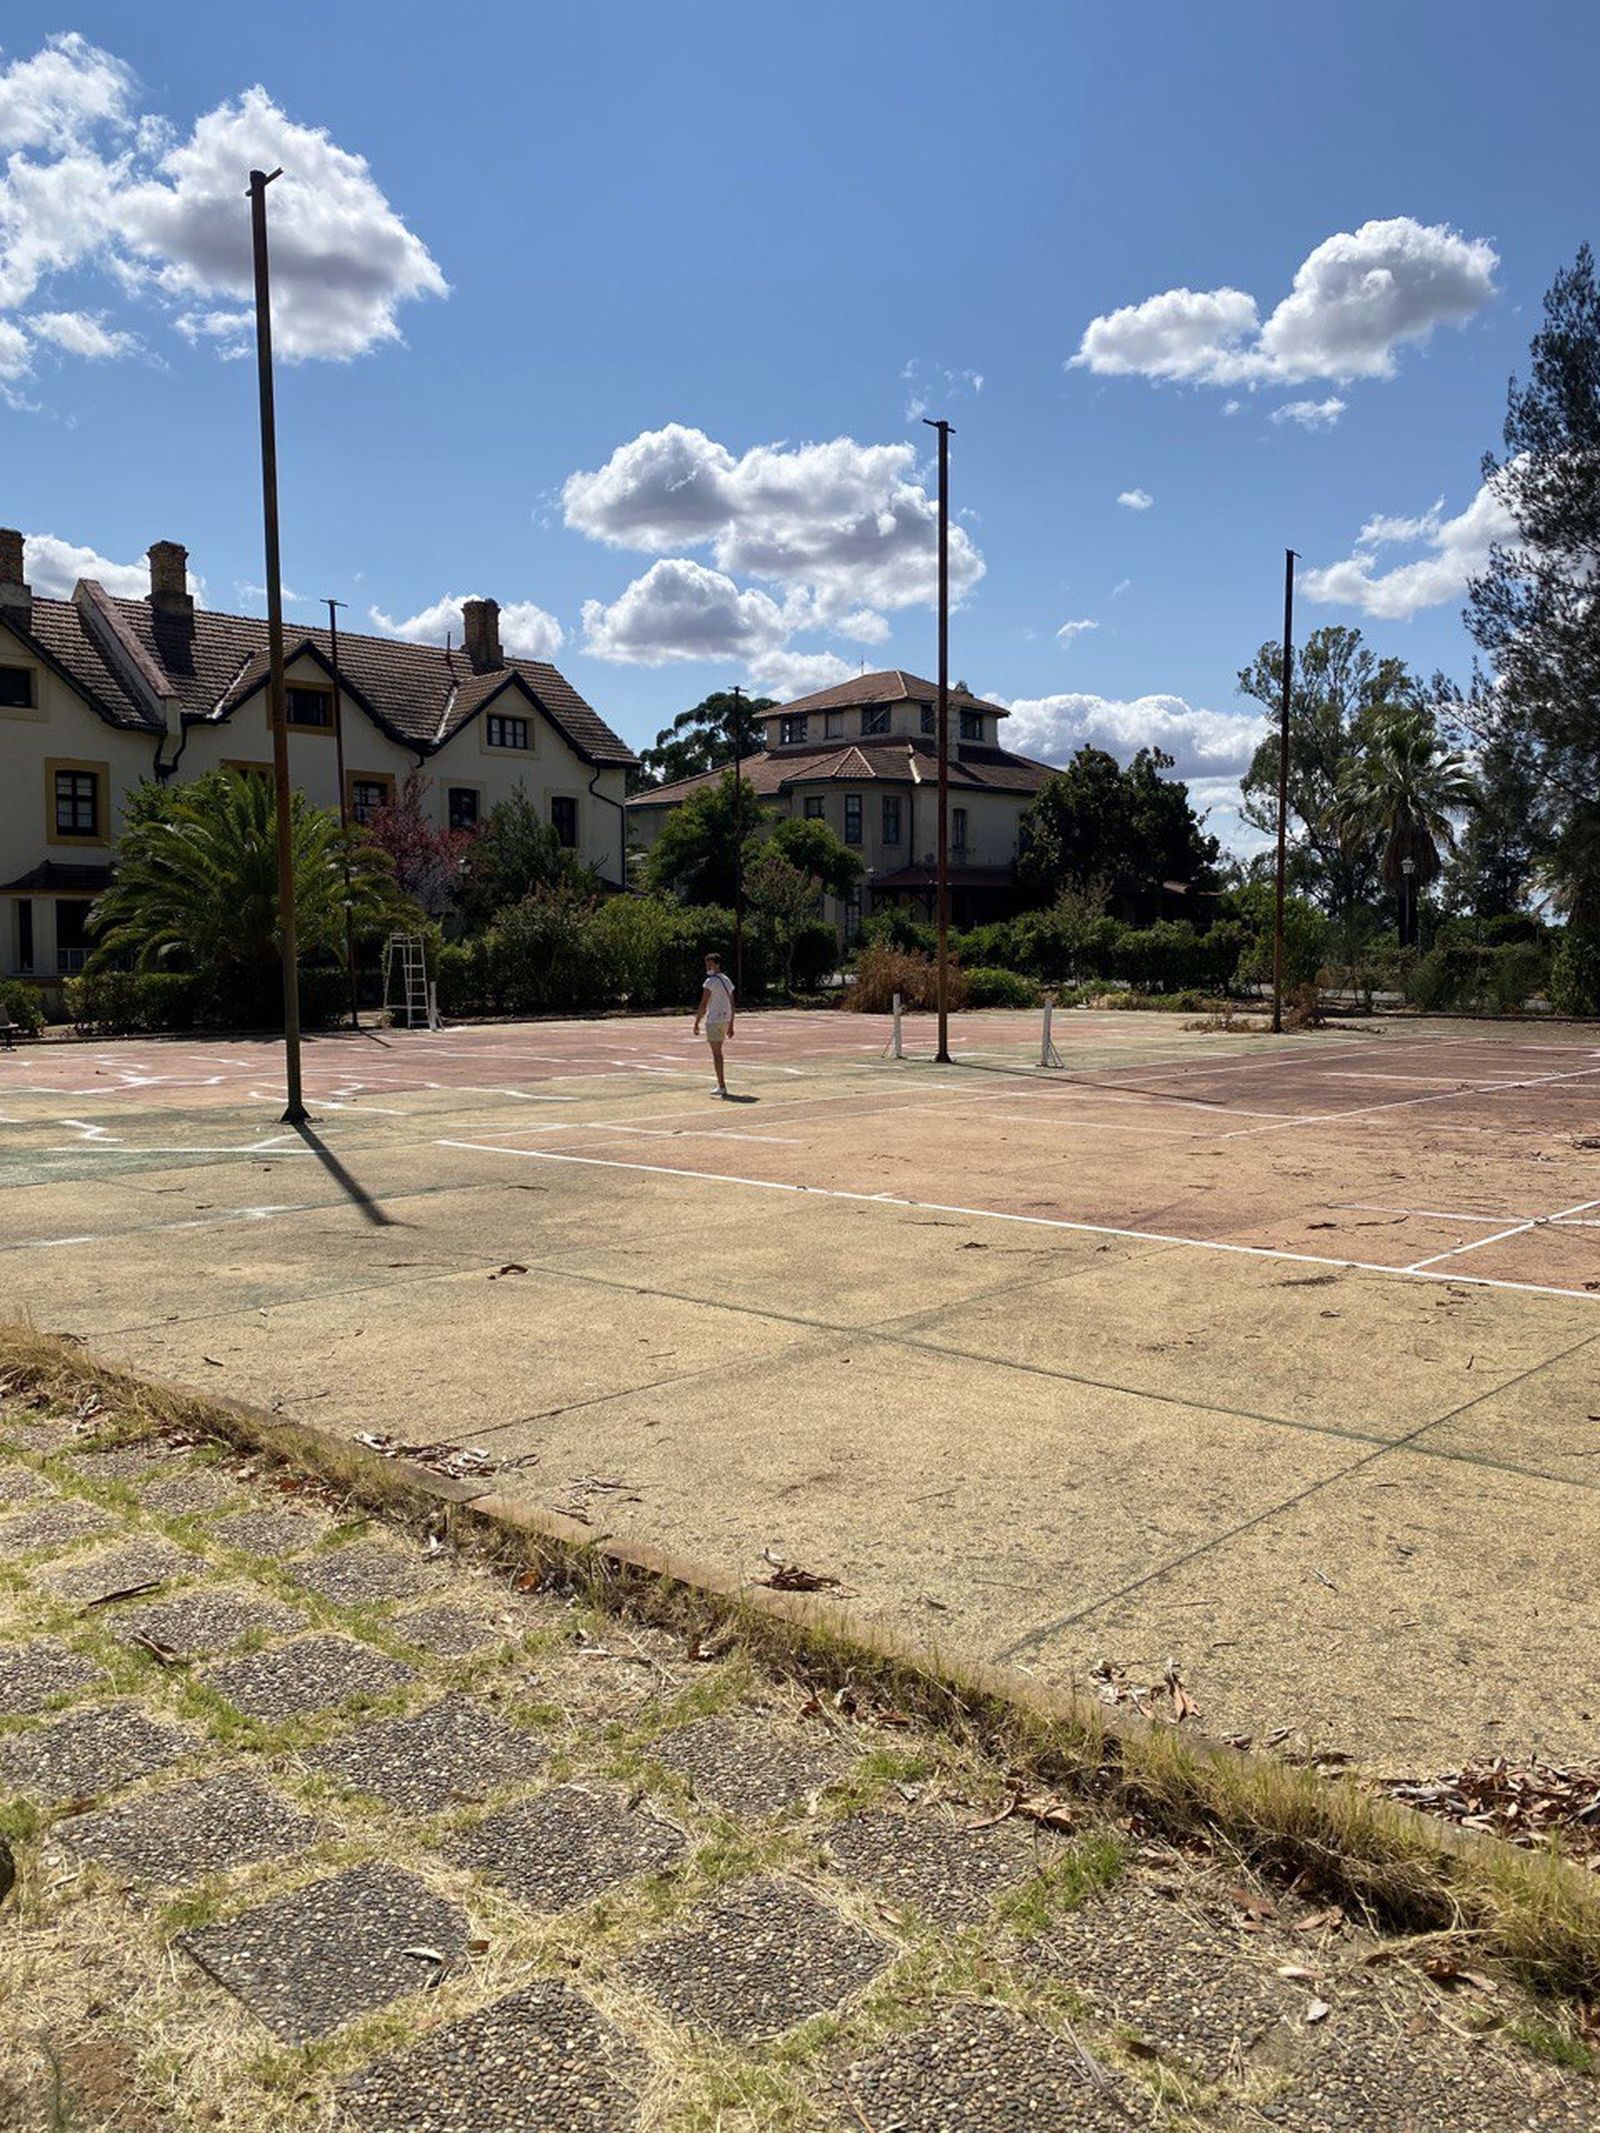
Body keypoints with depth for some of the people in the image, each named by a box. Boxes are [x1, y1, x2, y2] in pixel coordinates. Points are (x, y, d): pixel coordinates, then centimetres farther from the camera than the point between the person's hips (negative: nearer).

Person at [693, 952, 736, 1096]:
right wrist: (731, 1025, 19)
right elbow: (732, 1004, 15)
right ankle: (721, 1083, 18)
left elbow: (703, 1004, -15)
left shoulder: (710, 982, -11)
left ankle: (722, 1086, -8)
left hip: (713, 1020, -8)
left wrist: (697, 1023, -11)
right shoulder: (727, 981, 13)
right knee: (718, 1052, 17)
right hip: (725, 1019, 8)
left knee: (716, 1053, -5)